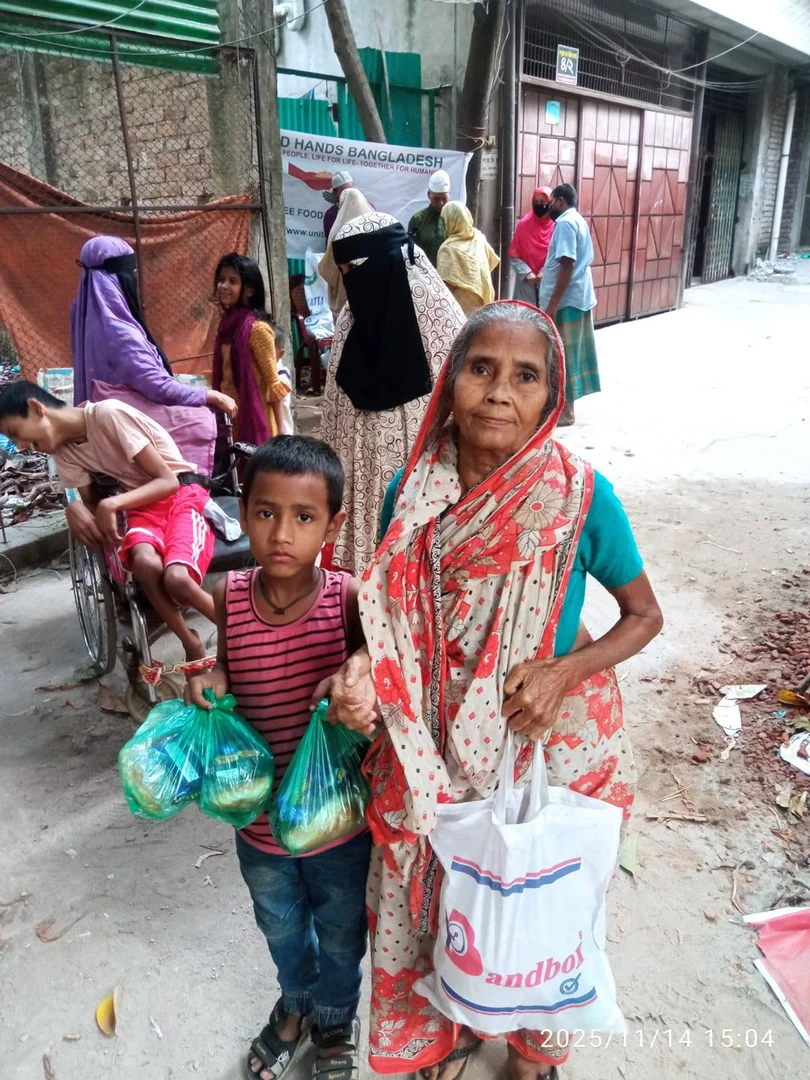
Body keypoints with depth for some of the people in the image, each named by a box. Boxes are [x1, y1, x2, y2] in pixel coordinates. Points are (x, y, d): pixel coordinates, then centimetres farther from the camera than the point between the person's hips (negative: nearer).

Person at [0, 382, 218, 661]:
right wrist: (77, 509, -16)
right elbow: (91, 503, 8)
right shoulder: (63, 451, 4)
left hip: (183, 495, -5)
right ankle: (192, 646, -11)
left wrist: (112, 504, -28)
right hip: (142, 505, 5)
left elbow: (168, 481, -15)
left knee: (177, 579, -32)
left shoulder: (108, 413, -17)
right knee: (145, 565, -31)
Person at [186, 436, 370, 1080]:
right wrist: (208, 682, -22)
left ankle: (336, 1015, 58)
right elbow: (230, 669, 0)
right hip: (259, 818, 3)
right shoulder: (230, 597, -14)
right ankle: (295, 1002, 63)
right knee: (281, 930, 31)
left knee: (340, 936, 26)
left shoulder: (348, 599, -24)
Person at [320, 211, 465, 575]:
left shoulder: (428, 300, -11)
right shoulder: (358, 306, 9)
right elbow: (341, 397, 13)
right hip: (368, 457, 6)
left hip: (418, 459, -6)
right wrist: (335, 462, 12)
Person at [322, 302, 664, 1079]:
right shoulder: (415, 490, -9)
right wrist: (362, 674, -18)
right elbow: (394, 618, 2)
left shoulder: (580, 496, -17)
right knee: (434, 897, 21)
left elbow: (644, 617, -5)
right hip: (433, 750, 2)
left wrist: (562, 672, -21)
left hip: (546, 744, -2)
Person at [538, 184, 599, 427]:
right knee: (571, 352, 13)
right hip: (579, 296, 10)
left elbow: (567, 265, -22)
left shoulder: (565, 223, -14)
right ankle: (565, 405, 22)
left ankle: (565, 411, 1)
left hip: (567, 299, -10)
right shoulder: (578, 221, 16)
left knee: (562, 354, -4)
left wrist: (552, 303, -23)